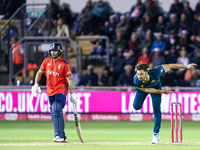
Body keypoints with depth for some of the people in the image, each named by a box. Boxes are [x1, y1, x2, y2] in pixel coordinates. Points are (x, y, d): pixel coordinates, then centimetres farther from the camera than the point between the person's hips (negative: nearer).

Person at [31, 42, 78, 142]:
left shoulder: (64, 63, -8)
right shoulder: (47, 61, 6)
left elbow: (69, 79, -7)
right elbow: (40, 72, 16)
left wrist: (72, 94, -9)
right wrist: (36, 85, 4)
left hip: (61, 91, -6)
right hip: (50, 91, 6)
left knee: (56, 111, -20)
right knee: (54, 114, 8)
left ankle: (59, 136, -21)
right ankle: (62, 136, 16)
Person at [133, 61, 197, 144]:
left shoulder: (154, 73, -44)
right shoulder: (136, 81, -40)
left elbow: (169, 66, -30)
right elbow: (146, 90, -22)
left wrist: (186, 67, -24)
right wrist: (161, 91, -28)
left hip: (156, 86, -1)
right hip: (143, 88, 1)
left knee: (157, 110, -10)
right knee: (136, 107, 8)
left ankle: (156, 134, 1)